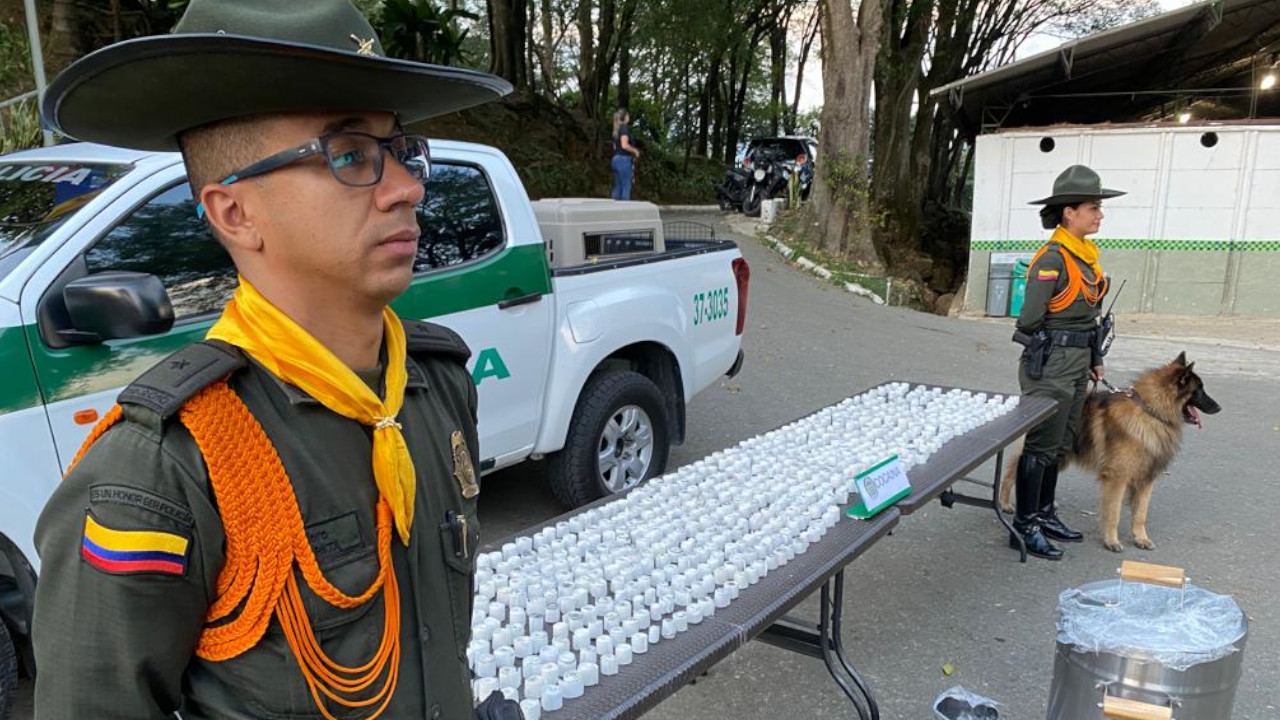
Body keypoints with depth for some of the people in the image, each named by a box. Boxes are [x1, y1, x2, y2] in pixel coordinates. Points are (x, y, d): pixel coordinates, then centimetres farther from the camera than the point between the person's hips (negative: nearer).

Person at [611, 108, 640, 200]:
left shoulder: (617, 129, 16)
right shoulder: (625, 127, -10)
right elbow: (624, 145, -20)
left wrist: (632, 150, 22)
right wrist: (635, 150, -5)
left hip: (616, 159, 9)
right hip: (624, 159, -9)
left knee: (617, 187, 10)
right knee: (626, 187, -7)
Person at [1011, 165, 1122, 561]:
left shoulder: (1086, 254, 11)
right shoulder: (1053, 258, -18)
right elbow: (1029, 320, -21)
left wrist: (1095, 358, 18)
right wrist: (1053, 342, -3)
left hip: (1077, 364, 9)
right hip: (1050, 364, -9)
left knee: (1059, 445, 17)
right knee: (1041, 446, -1)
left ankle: (1045, 514, 30)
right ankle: (1024, 526, 9)